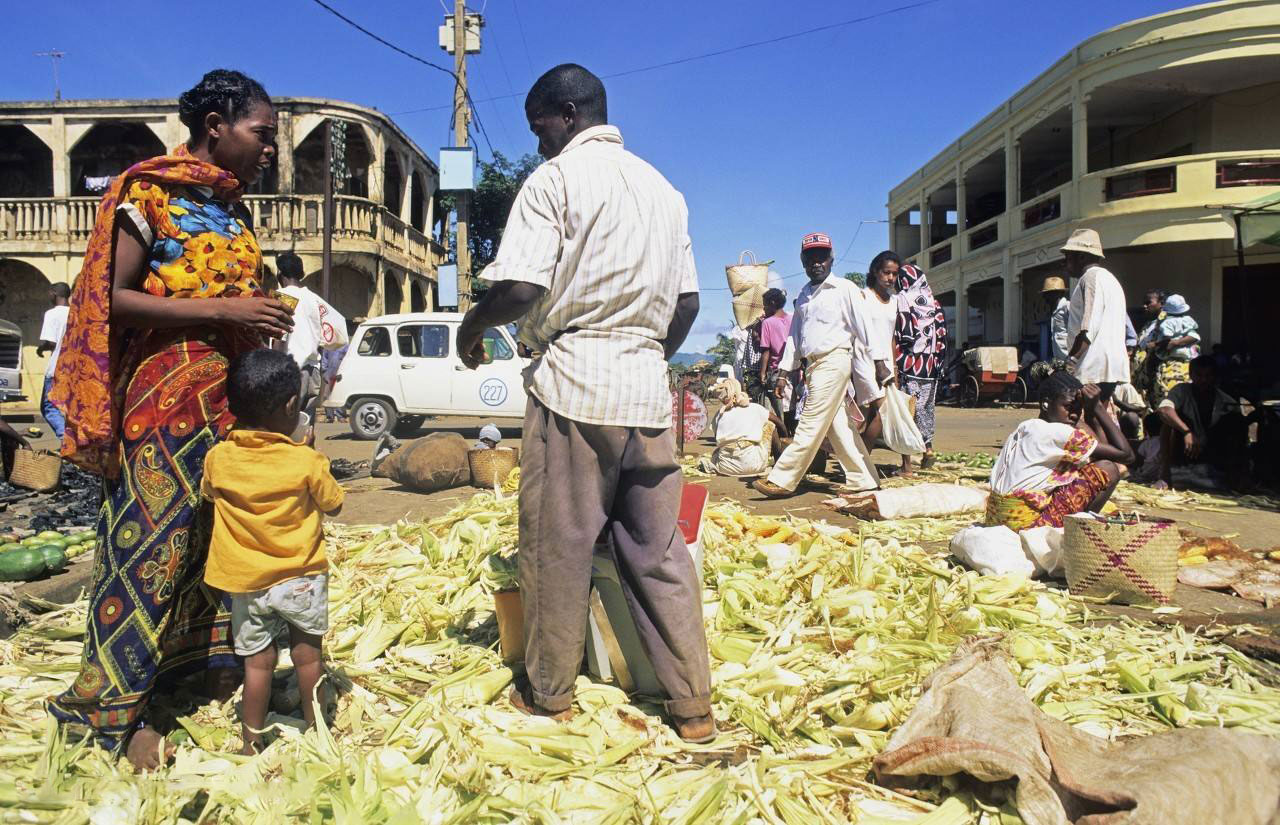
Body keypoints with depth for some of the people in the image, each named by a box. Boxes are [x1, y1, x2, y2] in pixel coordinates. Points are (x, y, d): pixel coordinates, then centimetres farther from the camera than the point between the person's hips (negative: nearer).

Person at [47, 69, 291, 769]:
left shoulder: (232, 208, 15)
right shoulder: (148, 190, -8)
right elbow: (112, 300, -14)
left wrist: (266, 318, 5)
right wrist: (221, 310, -20)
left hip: (231, 395, 7)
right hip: (165, 395, -7)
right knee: (154, 536, -4)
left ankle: (216, 657, 24)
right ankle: (114, 703, 7)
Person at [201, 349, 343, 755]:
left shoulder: (217, 458, -8)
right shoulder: (306, 461, -16)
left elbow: (207, 494, 13)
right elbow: (334, 505, -1)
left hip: (246, 583, 2)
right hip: (301, 578, -2)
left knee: (257, 661, 13)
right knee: (307, 653, 16)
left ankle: (252, 743, 21)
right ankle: (315, 726, 31)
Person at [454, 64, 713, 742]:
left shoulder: (555, 178, -4)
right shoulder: (662, 188, 16)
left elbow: (520, 290, -15)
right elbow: (686, 303, 16)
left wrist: (471, 328, 3)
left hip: (574, 380, -6)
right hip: (647, 387, 6)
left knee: (557, 545, 6)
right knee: (657, 549, 10)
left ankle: (548, 693, 20)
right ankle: (693, 705, 15)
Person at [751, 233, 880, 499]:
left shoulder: (845, 288, -2)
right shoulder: (804, 295, 18)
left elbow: (864, 326, -6)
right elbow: (795, 335, 19)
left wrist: (880, 362, -10)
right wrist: (784, 372, 14)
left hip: (834, 360, -8)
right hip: (814, 365, 8)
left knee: (810, 424, -8)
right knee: (837, 425, 8)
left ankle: (782, 480, -8)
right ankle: (864, 480, 14)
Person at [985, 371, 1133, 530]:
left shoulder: (1023, 427, 15)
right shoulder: (1059, 433, -11)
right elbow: (1126, 454, -6)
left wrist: (1090, 412, 10)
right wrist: (1097, 408, -2)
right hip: (1029, 522, -9)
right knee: (1108, 469, -2)